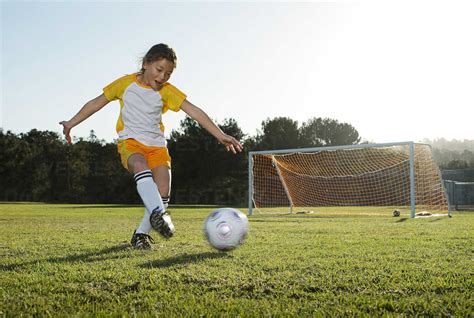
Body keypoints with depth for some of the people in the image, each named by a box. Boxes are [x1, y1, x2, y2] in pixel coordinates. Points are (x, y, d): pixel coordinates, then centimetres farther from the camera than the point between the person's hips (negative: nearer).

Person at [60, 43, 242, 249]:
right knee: (141, 167, -37)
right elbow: (96, 103, 8)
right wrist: (71, 123, 8)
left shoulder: (167, 91, -2)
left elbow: (195, 112, -11)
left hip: (157, 145, 2)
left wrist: (220, 135, -20)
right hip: (130, 141, -2)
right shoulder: (126, 83, -1)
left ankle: (141, 234, 6)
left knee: (163, 192, -12)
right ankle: (158, 214, -50)